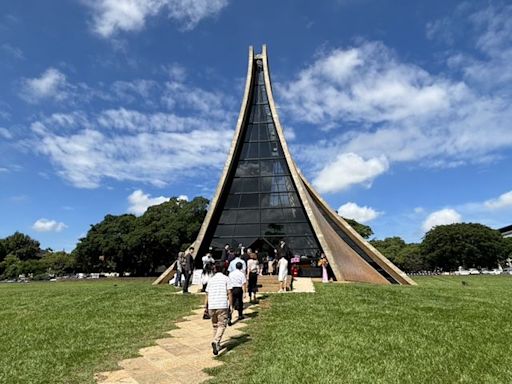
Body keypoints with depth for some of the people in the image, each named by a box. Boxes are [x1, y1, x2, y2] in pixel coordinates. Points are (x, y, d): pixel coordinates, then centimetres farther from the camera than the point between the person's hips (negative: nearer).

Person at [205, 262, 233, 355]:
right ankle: (215, 341, -23)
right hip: (222, 306, -4)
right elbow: (229, 293, -4)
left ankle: (217, 345, 23)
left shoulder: (210, 280, 12)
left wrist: (206, 307, 17)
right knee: (222, 325, -1)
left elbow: (207, 295, 11)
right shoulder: (226, 279, 3)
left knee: (215, 325, 17)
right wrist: (231, 306, 0)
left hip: (212, 306, 4)